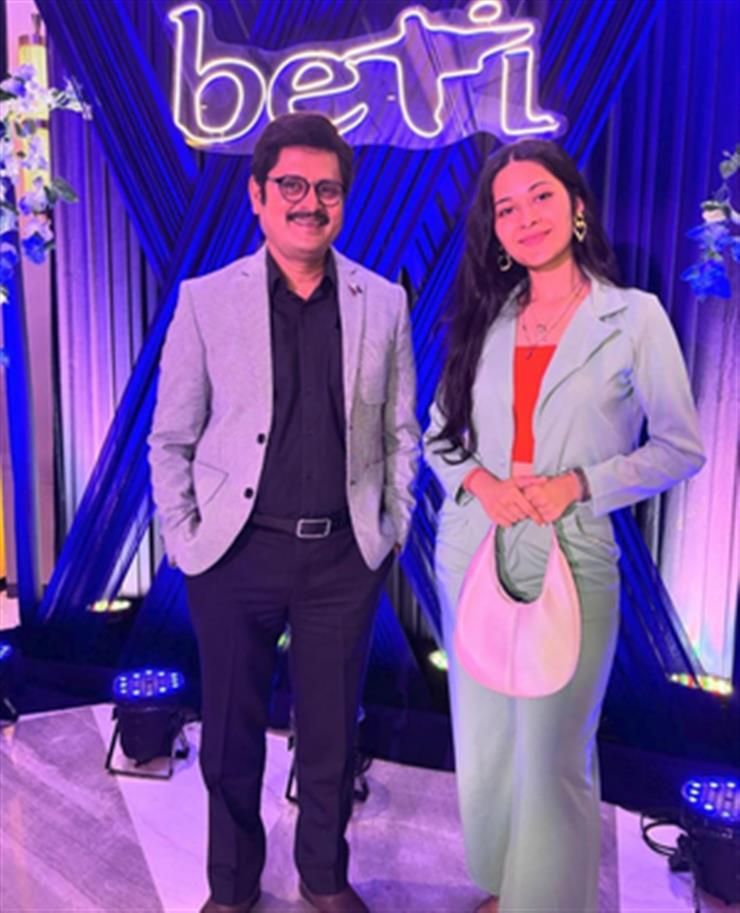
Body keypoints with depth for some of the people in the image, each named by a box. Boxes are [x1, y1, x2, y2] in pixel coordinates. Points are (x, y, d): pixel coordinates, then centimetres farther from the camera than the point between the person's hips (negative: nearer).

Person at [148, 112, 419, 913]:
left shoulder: (384, 303, 2)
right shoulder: (206, 299, -3)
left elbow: (399, 431, 7)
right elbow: (170, 439, 1)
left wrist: (392, 530, 3)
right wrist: (184, 540, -4)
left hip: (346, 556, 1)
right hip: (237, 554, -1)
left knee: (331, 734, 15)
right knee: (231, 735, 15)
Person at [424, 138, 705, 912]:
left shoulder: (634, 317, -3)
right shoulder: (486, 320, 8)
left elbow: (680, 447, -3)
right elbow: (439, 432, 10)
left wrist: (578, 484, -15)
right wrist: (478, 480, -10)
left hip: (570, 558, -4)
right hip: (471, 551, 4)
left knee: (552, 753, 4)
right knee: (484, 740, 15)